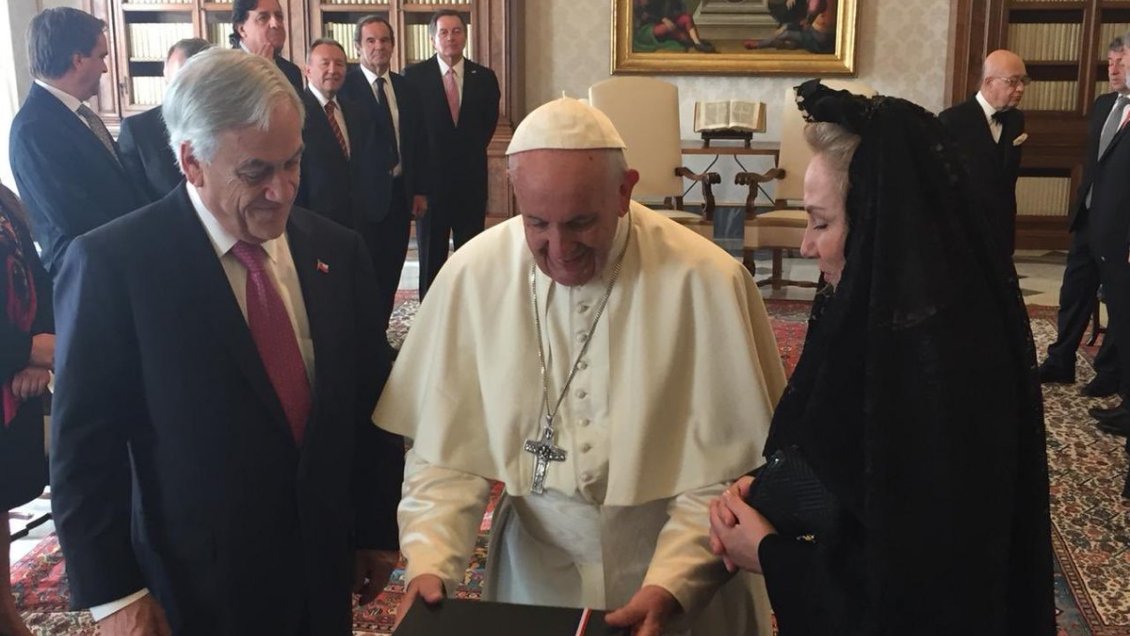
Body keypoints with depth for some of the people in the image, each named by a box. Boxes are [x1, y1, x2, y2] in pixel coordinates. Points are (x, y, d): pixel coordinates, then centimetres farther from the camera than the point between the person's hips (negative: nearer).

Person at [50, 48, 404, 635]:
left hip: (325, 572, 4)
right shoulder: (112, 263, -14)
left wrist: (378, 530, 8)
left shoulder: (337, 252, -1)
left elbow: (368, 404, 5)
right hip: (196, 589, -4)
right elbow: (85, 444, -11)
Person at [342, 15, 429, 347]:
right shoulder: (345, 86, -8)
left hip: (401, 193, 5)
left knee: (390, 272, 10)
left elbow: (419, 142, 13)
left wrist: (420, 190, 8)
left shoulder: (406, 87, 11)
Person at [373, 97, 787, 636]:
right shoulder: (473, 275, -13)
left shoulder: (708, 282, -19)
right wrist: (430, 562, -19)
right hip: (533, 576, 2)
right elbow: (445, 449, -7)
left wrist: (670, 585, -23)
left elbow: (734, 465, -14)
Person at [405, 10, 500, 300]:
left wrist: (470, 153, 8)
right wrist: (417, 172, 1)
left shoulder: (484, 77, 3)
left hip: (471, 178, 2)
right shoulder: (415, 75, -2)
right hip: (430, 177, -2)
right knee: (431, 254, 6)